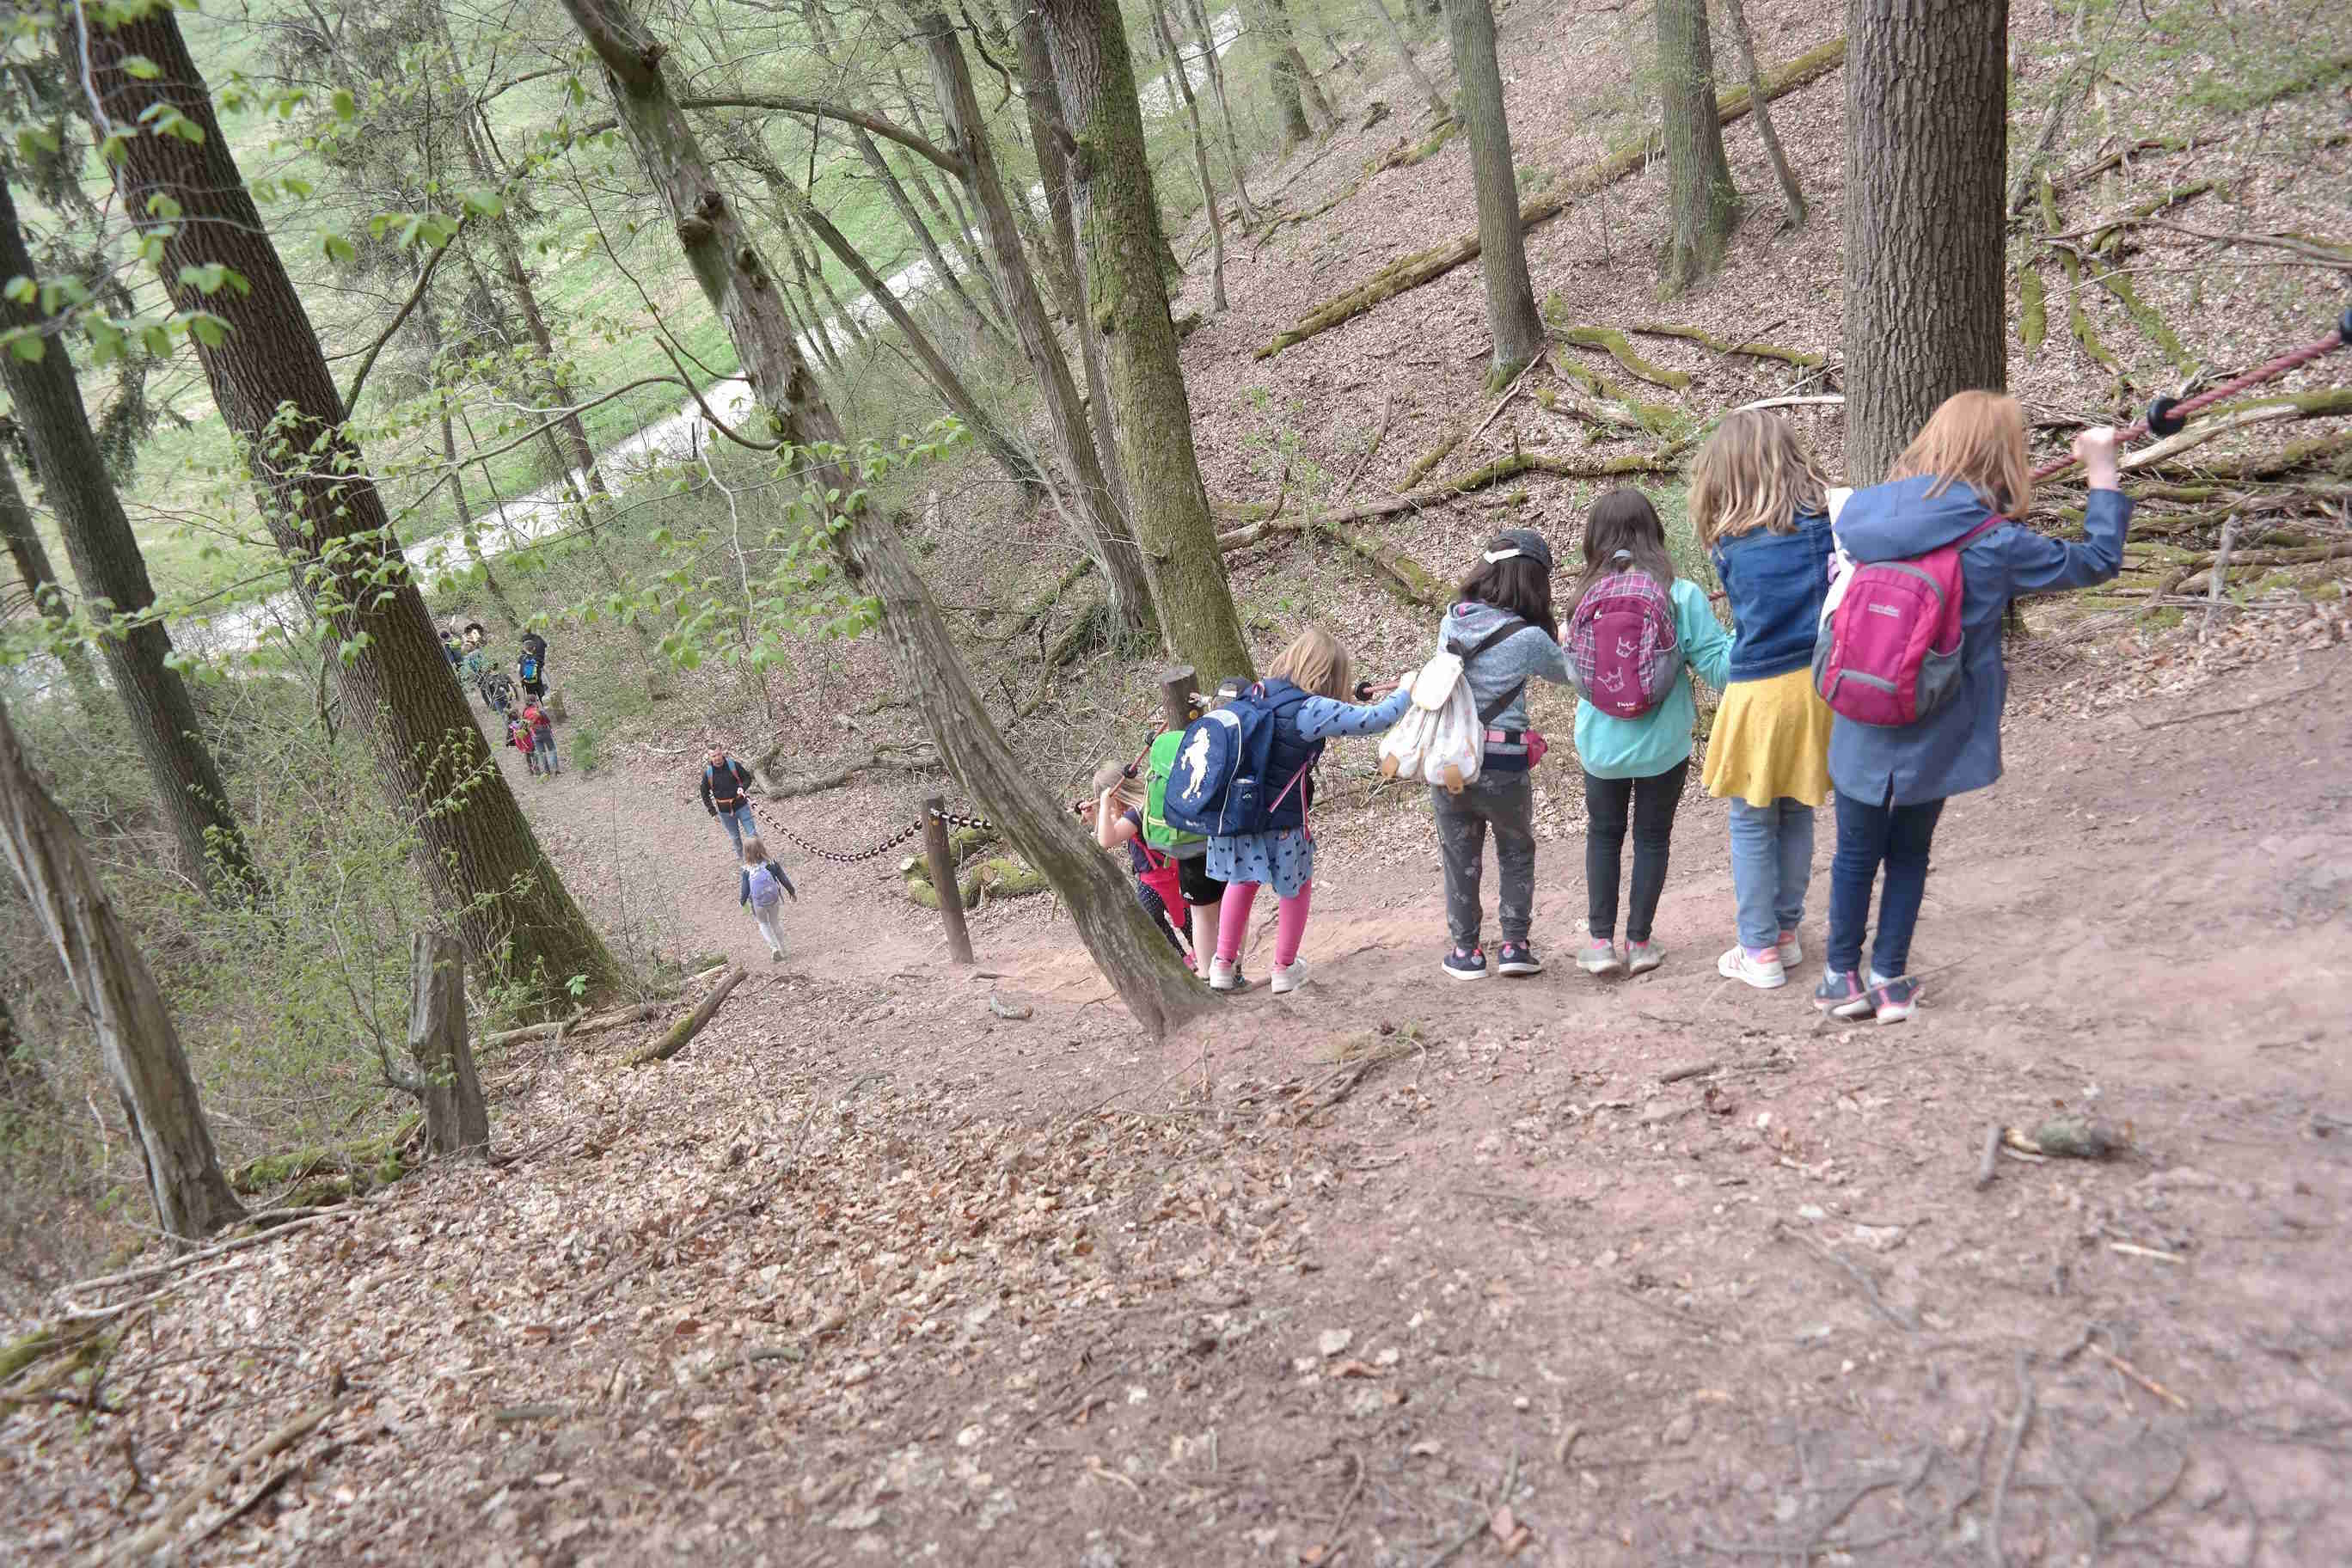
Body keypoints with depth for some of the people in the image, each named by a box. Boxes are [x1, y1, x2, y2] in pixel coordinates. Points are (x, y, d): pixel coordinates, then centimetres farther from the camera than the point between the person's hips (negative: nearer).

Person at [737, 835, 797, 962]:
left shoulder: (746, 871, -23)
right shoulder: (771, 864, -20)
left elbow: (745, 890, -13)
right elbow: (784, 880, -10)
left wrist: (742, 902, 7)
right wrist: (792, 892, 7)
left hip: (758, 904, -1)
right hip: (775, 900, 1)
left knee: (763, 923, 26)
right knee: (776, 923, 25)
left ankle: (774, 948, 13)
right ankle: (781, 950, 38)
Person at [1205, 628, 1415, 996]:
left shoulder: (1259, 693, 2)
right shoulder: (1311, 710, -17)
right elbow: (1375, 720, -14)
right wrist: (1404, 692, 5)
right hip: (1280, 821, -6)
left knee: (1242, 880, 27)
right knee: (1298, 886, 20)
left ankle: (1224, 965, 29)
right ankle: (1284, 969, 29)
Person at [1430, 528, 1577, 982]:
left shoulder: (1452, 621, -3)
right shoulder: (1529, 639, -15)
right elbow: (1569, 673, 2)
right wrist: (1566, 638, 24)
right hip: (1502, 767, -3)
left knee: (1460, 857, 18)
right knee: (1517, 853, 21)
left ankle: (1465, 949, 24)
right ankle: (1514, 944, 18)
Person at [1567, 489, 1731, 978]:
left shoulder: (1586, 598, -8)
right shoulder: (1682, 595, -14)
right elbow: (1718, 666, -15)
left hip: (1601, 746, 1)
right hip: (1662, 745, -1)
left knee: (1603, 834, 20)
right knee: (1651, 837, 16)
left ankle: (1601, 941, 18)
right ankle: (1638, 943, 22)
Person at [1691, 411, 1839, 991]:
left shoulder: (1729, 541, -6)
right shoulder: (1824, 518, -3)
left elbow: (1747, 608, 4)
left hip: (1758, 689, -3)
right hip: (1817, 681, 3)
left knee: (1752, 824, 10)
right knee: (1796, 814, 18)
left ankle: (1761, 951, 14)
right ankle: (1786, 932, 30)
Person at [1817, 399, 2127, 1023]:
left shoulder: (1866, 515, -7)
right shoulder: (1993, 544, -15)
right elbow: (2097, 560, -2)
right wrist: (2102, 470, 7)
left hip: (1862, 730, 2)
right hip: (1935, 736, -2)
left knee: (1855, 853, 16)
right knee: (1909, 853, 16)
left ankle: (1843, 977, 25)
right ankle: (1889, 980, 23)